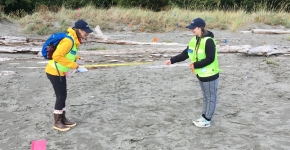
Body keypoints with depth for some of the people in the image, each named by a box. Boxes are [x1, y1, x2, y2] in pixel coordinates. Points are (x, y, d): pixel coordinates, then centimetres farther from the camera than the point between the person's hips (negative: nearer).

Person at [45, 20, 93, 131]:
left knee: (63, 95, 15)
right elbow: (57, 56, -29)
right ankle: (57, 123, 12)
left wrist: (76, 59, 1)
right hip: (54, 72, -9)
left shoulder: (75, 40, 5)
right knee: (61, 96, -1)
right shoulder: (68, 40, -25)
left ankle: (63, 119, 27)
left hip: (59, 72, 9)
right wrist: (73, 65, -23)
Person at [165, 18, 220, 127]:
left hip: (210, 74, -9)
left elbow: (210, 59, -25)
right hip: (201, 74, 9)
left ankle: (207, 121, 15)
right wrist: (172, 60, -1)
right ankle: (204, 117, 31)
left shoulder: (208, 41, -22)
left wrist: (196, 65, -23)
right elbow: (185, 54, 7)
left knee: (210, 98, 6)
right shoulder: (194, 40, 5)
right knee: (205, 97, 20)